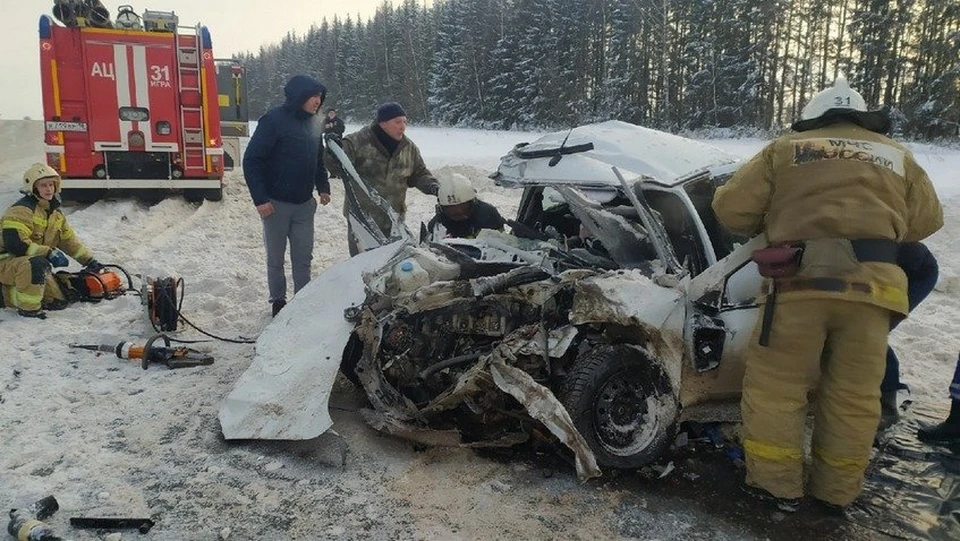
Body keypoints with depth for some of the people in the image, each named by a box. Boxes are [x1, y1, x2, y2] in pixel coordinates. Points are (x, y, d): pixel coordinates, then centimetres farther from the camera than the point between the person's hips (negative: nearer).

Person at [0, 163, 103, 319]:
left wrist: (89, 261, 11)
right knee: (39, 264, -41)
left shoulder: (55, 213, 8)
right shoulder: (21, 210, -19)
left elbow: (69, 240, 16)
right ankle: (28, 307, -25)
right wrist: (49, 253, -28)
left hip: (30, 262, 8)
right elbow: (15, 243, -29)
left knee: (58, 302, 2)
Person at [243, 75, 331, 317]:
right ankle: (278, 302, 24)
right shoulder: (274, 120, -13)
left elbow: (318, 159, 20)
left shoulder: (312, 124, 7)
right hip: (276, 204, -5)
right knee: (276, 258, 9)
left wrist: (323, 187, 8)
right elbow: (251, 160, -15)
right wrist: (260, 199, -18)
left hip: (304, 204, 5)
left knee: (303, 257, 9)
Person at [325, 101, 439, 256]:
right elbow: (338, 168, -10)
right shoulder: (357, 142, -13)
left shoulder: (409, 148, 4)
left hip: (393, 220, 5)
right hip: (362, 216, -4)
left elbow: (419, 174, 11)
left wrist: (432, 186, -5)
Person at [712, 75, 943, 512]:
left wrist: (766, 225, 27)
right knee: (853, 395, 14)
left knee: (774, 385, 8)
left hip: (800, 281, -3)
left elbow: (730, 209, 7)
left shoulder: (785, 149, 13)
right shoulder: (897, 156, 22)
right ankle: (837, 491, 24)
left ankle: (777, 485, 14)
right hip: (871, 285, 3)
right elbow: (926, 222, 25)